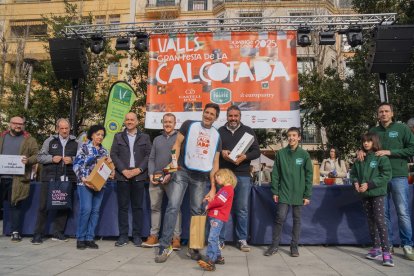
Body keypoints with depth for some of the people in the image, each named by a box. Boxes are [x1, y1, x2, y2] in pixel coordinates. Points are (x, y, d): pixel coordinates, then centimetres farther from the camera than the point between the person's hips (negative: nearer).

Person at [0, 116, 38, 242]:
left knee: (16, 205, 3)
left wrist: (28, 160, -19)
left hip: (18, 179, -3)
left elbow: (37, 155, 0)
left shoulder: (29, 140, 5)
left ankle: (15, 232, 12)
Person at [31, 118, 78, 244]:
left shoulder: (75, 142, 8)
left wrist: (72, 159, -11)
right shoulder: (50, 141, 8)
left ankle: (58, 232, 19)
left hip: (67, 179, 1)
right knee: (44, 206, 1)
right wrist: (52, 158, -10)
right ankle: (38, 234, 10)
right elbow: (40, 157, 7)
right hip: (49, 178, -1)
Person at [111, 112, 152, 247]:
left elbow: (149, 155, 3)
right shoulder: (118, 136, 12)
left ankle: (137, 236, 10)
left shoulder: (145, 137, 10)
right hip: (122, 176, 1)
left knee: (137, 206, 3)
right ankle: (123, 236, 10)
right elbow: (113, 154, 4)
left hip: (139, 176, -1)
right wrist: (124, 170, -8)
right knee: (123, 207, 3)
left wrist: (139, 169, -10)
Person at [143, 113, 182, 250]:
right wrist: (151, 174, 0)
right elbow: (151, 159, 16)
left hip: (172, 178, -4)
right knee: (155, 207, 7)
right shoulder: (157, 139, 19)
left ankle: (176, 238, 1)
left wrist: (171, 174, -14)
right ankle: (153, 236, 16)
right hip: (155, 178, 5)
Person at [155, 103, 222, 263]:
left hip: (201, 177, 3)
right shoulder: (189, 125, 6)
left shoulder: (216, 136, 14)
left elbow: (215, 163, 12)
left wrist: (213, 187, 6)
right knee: (173, 207, -10)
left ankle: (193, 248, 17)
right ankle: (165, 246, -2)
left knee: (197, 212, 6)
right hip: (182, 172, -3)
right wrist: (174, 162, -15)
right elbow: (177, 144, 3)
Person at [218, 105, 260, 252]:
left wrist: (244, 157, -15)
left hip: (242, 175, 0)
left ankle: (242, 240, 16)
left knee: (242, 209, 4)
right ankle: (220, 239, 14)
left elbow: (256, 151, 4)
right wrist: (221, 153, -12)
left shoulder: (248, 131, 9)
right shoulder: (220, 131, 11)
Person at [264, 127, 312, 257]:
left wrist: (307, 195, -3)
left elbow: (309, 175, 1)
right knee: (280, 217, -4)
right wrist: (275, 191, -2)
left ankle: (294, 246, 22)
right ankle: (274, 245, 10)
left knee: (297, 219, 9)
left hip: (298, 193, 1)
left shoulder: (304, 154, 0)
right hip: (284, 192, 0)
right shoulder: (280, 153, 1)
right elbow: (275, 174, 2)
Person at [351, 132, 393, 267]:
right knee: (371, 221, 12)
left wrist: (369, 184, -18)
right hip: (365, 194, 6)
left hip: (377, 193, -5)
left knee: (379, 220, -12)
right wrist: (355, 182, -6)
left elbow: (386, 175, -13)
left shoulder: (381, 157, -6)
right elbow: (353, 173, 15)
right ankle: (376, 248, 23)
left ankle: (386, 252, -8)